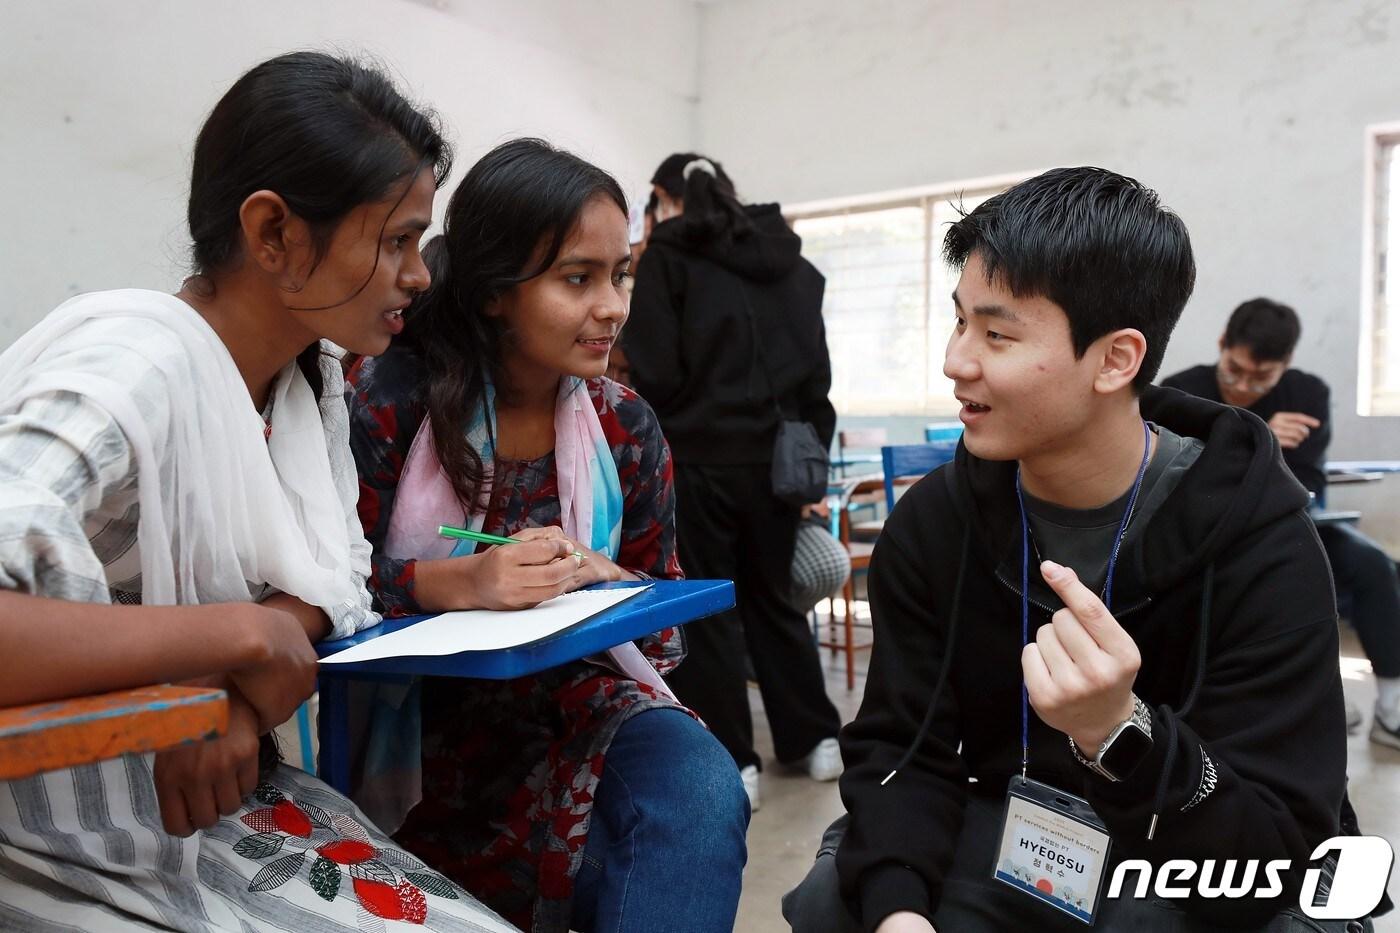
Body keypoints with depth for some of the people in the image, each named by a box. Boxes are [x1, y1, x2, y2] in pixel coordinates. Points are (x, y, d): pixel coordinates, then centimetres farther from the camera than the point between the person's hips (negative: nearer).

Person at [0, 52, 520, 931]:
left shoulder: (312, 373, 1)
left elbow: (339, 576, 3)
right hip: (76, 860, -6)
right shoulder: (129, 367, -25)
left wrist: (242, 687, -16)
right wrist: (243, 637, -28)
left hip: (223, 801, 7)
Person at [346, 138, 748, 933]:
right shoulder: (390, 400, -9)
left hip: (581, 700, 3)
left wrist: (603, 580, -15)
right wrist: (460, 584, -27)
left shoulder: (625, 425, 1)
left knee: (702, 793, -26)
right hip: (428, 720, -3)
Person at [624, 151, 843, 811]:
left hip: (700, 454, -5)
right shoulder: (791, 260, 15)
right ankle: (815, 740, 24)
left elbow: (654, 369, -9)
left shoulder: (669, 255, -2)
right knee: (773, 597, 18)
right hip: (776, 455, 6)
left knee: (705, 608, 4)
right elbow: (817, 368, 14)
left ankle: (731, 764, 9)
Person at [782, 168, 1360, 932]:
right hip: (1003, 840, 3)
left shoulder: (1258, 546, -20)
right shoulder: (931, 522, -8)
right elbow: (901, 748, -9)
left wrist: (1120, 737, -40)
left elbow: (1276, 861, -22)